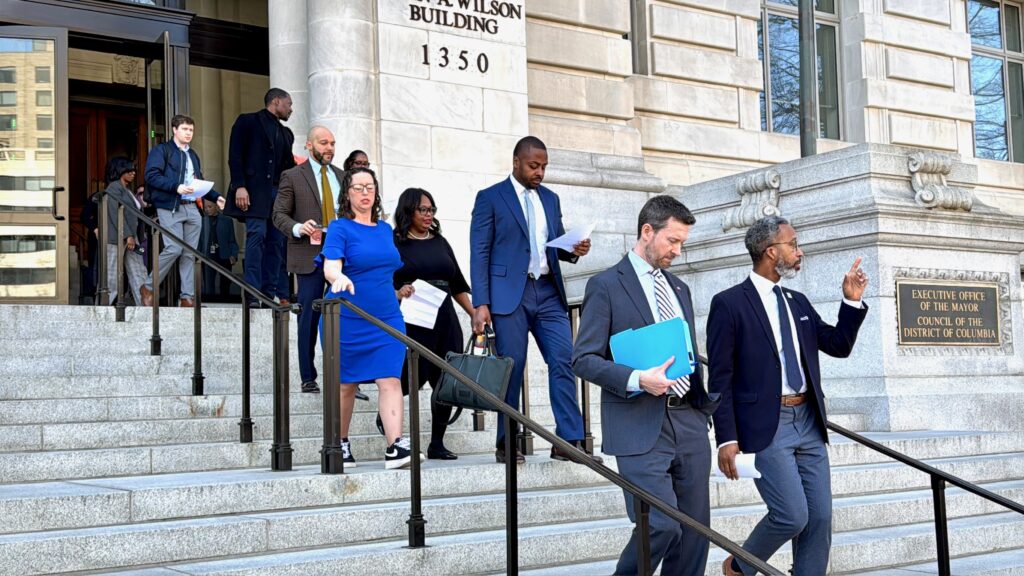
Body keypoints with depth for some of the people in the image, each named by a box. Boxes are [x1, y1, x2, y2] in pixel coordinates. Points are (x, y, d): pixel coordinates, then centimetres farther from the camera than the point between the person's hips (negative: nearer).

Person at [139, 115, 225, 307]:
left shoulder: (193, 155, 23)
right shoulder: (161, 150, 0)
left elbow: (200, 182, 25)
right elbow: (151, 176, -12)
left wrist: (216, 197, 9)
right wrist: (176, 187, -22)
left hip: (192, 208, 7)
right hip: (170, 208, -7)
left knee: (190, 253, 3)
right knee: (174, 249, -15)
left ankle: (187, 297, 5)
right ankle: (148, 287, 1)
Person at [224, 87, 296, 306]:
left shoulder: (286, 133, 24)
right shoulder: (248, 121, 5)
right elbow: (235, 155, -4)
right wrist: (239, 186, -15)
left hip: (279, 190, 6)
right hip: (255, 190, -6)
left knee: (277, 241, 0)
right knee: (257, 235, -13)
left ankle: (272, 292, 1)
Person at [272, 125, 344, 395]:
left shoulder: (341, 176, 16)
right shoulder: (292, 176, 3)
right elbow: (279, 214, 0)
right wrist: (298, 228, -19)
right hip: (310, 255, -4)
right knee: (309, 319, 0)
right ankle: (308, 379, 9)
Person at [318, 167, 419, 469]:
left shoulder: (385, 229, 13)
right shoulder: (340, 228, -5)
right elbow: (330, 266, -20)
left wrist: (402, 290, 15)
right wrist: (339, 278, -40)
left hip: (386, 317, 4)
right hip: (347, 319, -4)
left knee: (390, 380, -9)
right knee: (345, 384, 8)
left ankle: (396, 447, -16)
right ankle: (340, 445, 24)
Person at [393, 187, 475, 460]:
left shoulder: (440, 242, 17)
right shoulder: (394, 242, 2)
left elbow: (457, 284, 20)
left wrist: (475, 314, 13)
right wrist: (396, 294, -22)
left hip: (443, 322, 5)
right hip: (409, 322, -5)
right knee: (407, 381, -8)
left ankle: (437, 444, 11)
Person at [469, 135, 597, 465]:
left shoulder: (550, 199, 17)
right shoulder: (490, 198, 1)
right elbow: (479, 253, -3)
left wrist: (574, 250, -2)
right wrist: (480, 304, -10)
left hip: (548, 293, 5)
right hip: (510, 294, -4)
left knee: (564, 361, -4)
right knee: (511, 367, -2)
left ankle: (569, 441, 0)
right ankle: (507, 444, 9)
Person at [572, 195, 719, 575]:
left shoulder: (679, 289, 18)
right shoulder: (606, 286, -3)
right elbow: (584, 360, -8)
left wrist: (708, 401, 10)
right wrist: (637, 380, -21)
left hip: (689, 421, 7)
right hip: (641, 427, -7)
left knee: (695, 530, 6)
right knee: (661, 526, -14)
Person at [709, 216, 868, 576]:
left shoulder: (798, 302, 15)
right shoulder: (729, 303, -6)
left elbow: (838, 346, 18)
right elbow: (720, 378, -9)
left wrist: (852, 301, 5)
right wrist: (726, 439, -14)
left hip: (809, 423, 7)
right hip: (766, 426, -7)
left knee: (820, 517, 5)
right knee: (792, 516, -11)